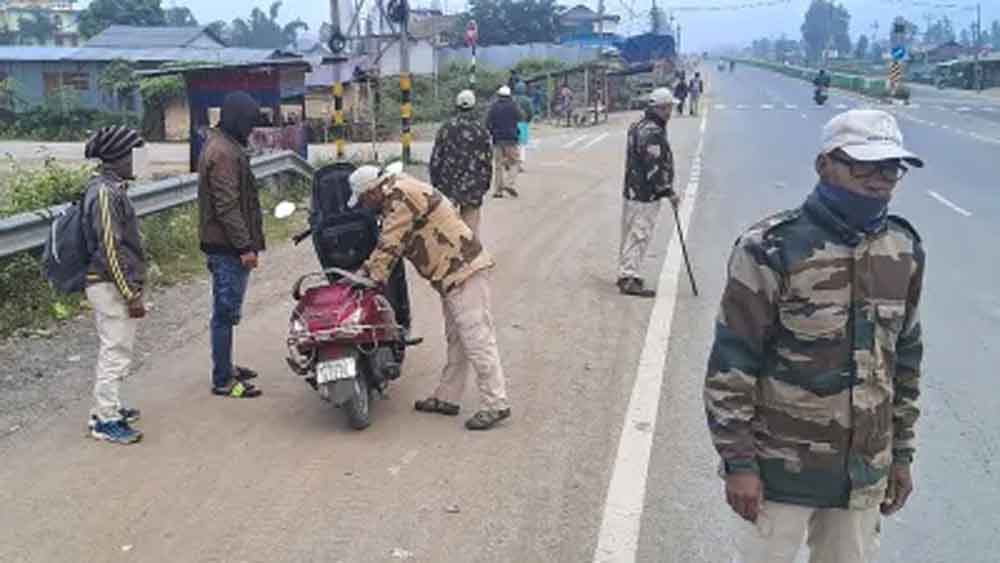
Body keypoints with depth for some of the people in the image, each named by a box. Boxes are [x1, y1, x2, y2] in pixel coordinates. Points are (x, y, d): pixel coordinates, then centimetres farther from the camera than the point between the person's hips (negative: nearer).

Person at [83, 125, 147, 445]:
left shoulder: (109, 188, 12)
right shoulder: (106, 193, -19)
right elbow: (110, 248, -23)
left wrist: (132, 288, 23)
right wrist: (132, 295, -21)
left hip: (110, 285, 10)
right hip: (113, 286, -10)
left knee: (114, 351, 20)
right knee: (116, 353, -3)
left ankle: (107, 407, 31)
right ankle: (105, 420, 5)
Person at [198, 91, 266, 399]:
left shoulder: (221, 144, 17)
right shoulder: (224, 153, -17)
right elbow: (227, 207, -23)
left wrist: (245, 243, 22)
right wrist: (245, 246, -22)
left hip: (226, 246, 11)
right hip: (228, 247, -11)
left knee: (226, 312, 19)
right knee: (226, 313, -4)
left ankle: (225, 367, 31)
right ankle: (223, 380, 3)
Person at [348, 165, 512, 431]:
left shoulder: (401, 197, -15)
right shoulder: (398, 196, 18)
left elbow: (390, 245, -16)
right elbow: (386, 242, 24)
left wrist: (370, 278, -7)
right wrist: (365, 270, 21)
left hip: (463, 270, -11)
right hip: (455, 272, 11)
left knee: (476, 338, -9)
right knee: (456, 339, 15)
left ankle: (495, 404, -5)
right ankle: (447, 397, 25)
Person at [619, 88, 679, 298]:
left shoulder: (639, 126, 13)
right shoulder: (653, 133, -20)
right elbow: (654, 168, -23)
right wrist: (669, 192, -14)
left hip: (633, 191, 10)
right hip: (646, 196, -10)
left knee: (631, 234, 17)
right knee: (639, 235, -5)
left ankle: (625, 274, 28)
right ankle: (629, 279, -1)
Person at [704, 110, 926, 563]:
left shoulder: (904, 251, 1)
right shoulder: (772, 250, -17)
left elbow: (905, 358, 11)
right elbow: (731, 364, -15)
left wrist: (902, 454, 14)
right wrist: (738, 462, -14)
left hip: (865, 472, 5)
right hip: (782, 469, -5)